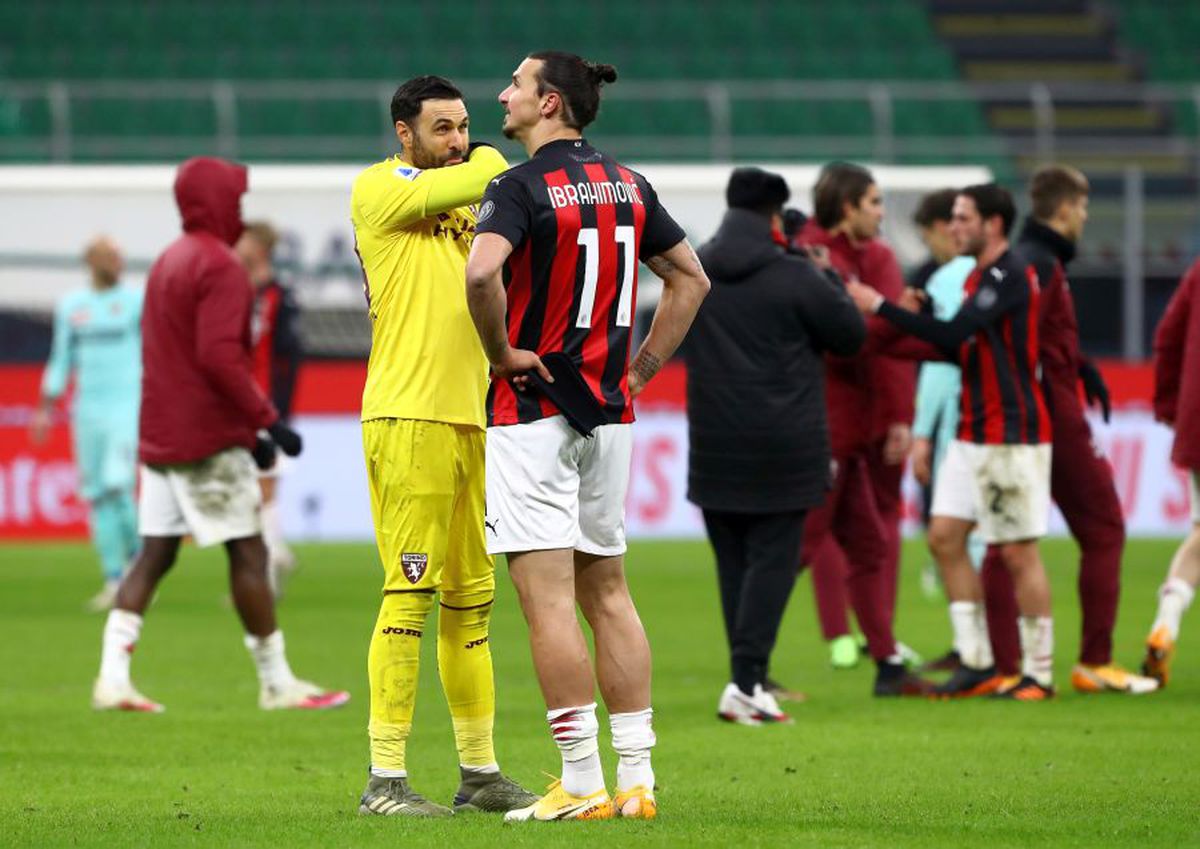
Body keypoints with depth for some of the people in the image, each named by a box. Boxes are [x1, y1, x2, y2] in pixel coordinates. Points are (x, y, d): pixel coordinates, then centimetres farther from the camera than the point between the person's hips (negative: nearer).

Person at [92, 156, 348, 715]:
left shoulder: (166, 263, 18)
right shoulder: (219, 267, -12)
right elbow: (219, 356, -22)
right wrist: (266, 420, -18)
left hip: (160, 437, 9)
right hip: (209, 440, -9)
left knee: (154, 556, 5)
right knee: (248, 555, -2)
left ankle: (113, 678, -5)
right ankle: (277, 683, 3)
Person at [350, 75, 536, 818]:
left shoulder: (462, 205, 20)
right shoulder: (379, 188, -4)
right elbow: (481, 178, -15)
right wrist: (488, 160, 3)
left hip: (469, 421, 8)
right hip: (409, 418, -8)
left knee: (472, 600, 11)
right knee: (410, 592, -10)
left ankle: (480, 772, 17)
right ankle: (386, 780, -9)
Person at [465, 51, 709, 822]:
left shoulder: (522, 188, -12)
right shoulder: (628, 186, 9)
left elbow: (482, 272, -31)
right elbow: (692, 278, 17)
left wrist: (502, 352, -15)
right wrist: (643, 367, 15)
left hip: (533, 411, -7)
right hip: (610, 412, 7)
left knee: (548, 601, -6)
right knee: (608, 592, 13)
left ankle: (583, 786, -8)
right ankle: (637, 779, 11)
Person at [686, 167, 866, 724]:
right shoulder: (794, 277, -11)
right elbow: (850, 334, -4)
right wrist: (826, 278, 11)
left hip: (716, 445, 4)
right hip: (784, 445, -4)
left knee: (733, 562, 12)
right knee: (772, 559, -2)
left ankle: (750, 678, 13)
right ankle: (746, 681, -12)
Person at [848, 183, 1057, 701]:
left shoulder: (1011, 276, -14)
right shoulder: (978, 276, 14)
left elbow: (955, 335, -22)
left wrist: (881, 308, -20)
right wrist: (900, 345, 8)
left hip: (1013, 435, -9)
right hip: (973, 434, 9)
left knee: (1018, 552, -5)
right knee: (945, 536, 5)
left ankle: (1038, 673, 2)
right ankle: (976, 663, 9)